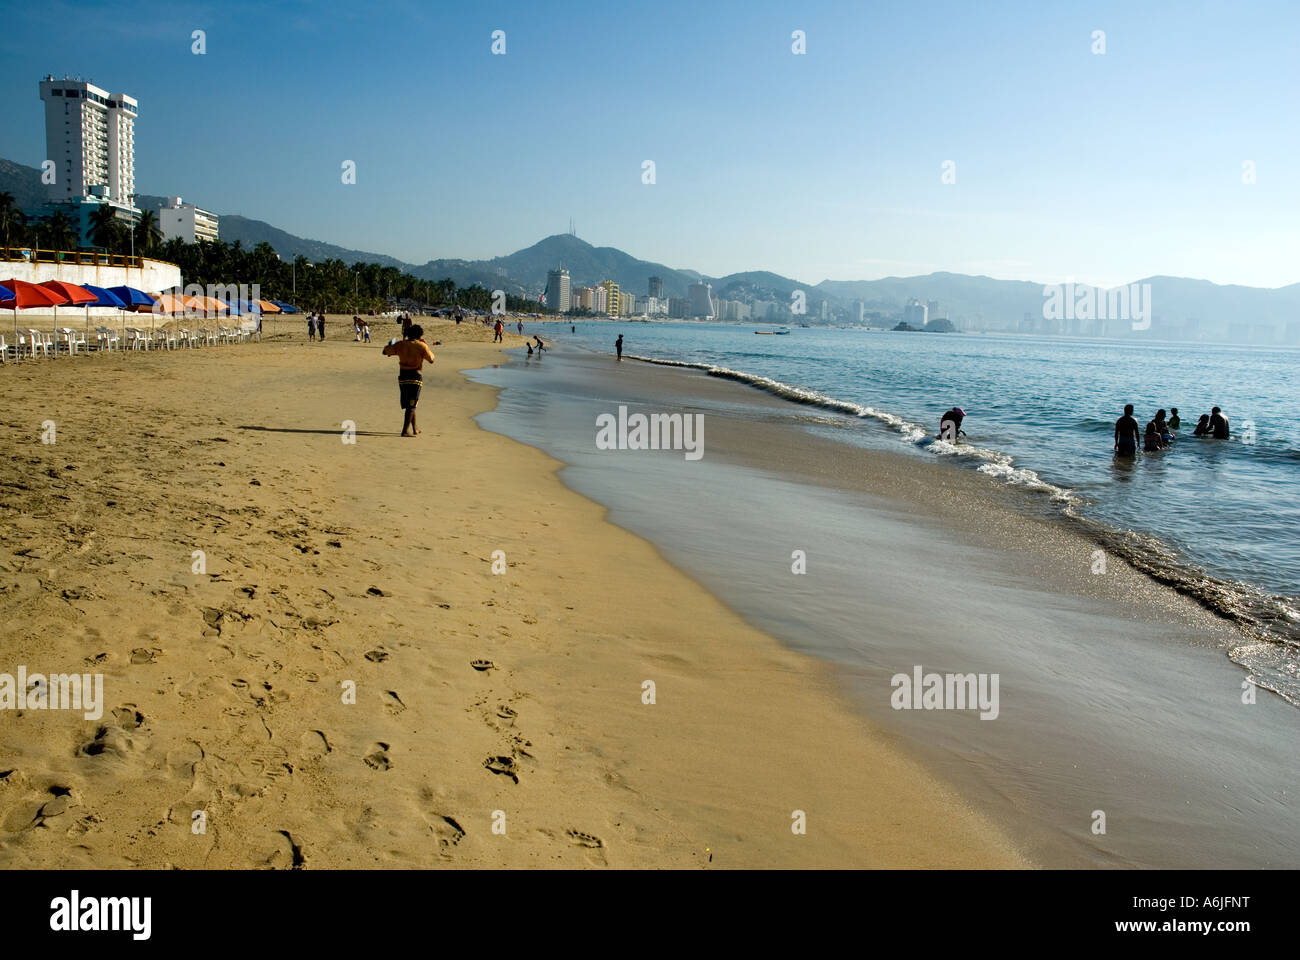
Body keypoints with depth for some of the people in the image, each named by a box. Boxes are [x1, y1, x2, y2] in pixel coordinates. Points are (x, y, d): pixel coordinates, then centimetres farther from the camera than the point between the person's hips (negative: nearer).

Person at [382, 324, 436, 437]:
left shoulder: (400, 344, 3)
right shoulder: (421, 346, -7)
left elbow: (385, 351, 12)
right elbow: (431, 359, 1)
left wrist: (390, 344, 32)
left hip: (403, 376, 5)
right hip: (415, 376, -5)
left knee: (408, 404, 19)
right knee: (411, 405, -2)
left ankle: (415, 428, 29)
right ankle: (405, 431, -10)